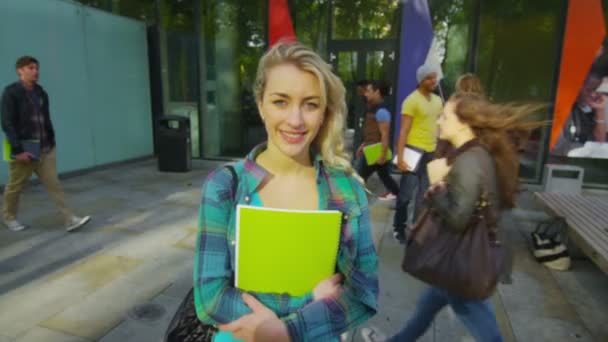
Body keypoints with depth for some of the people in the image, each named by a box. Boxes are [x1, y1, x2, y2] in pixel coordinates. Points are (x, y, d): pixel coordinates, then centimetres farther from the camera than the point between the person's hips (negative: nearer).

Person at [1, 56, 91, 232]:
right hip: (24, 150, -5)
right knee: (15, 187, 13)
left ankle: (70, 220, -1)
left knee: (54, 184, 1)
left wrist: (51, 141, 10)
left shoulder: (41, 92, 9)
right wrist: (18, 149, -20)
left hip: (45, 149, 5)